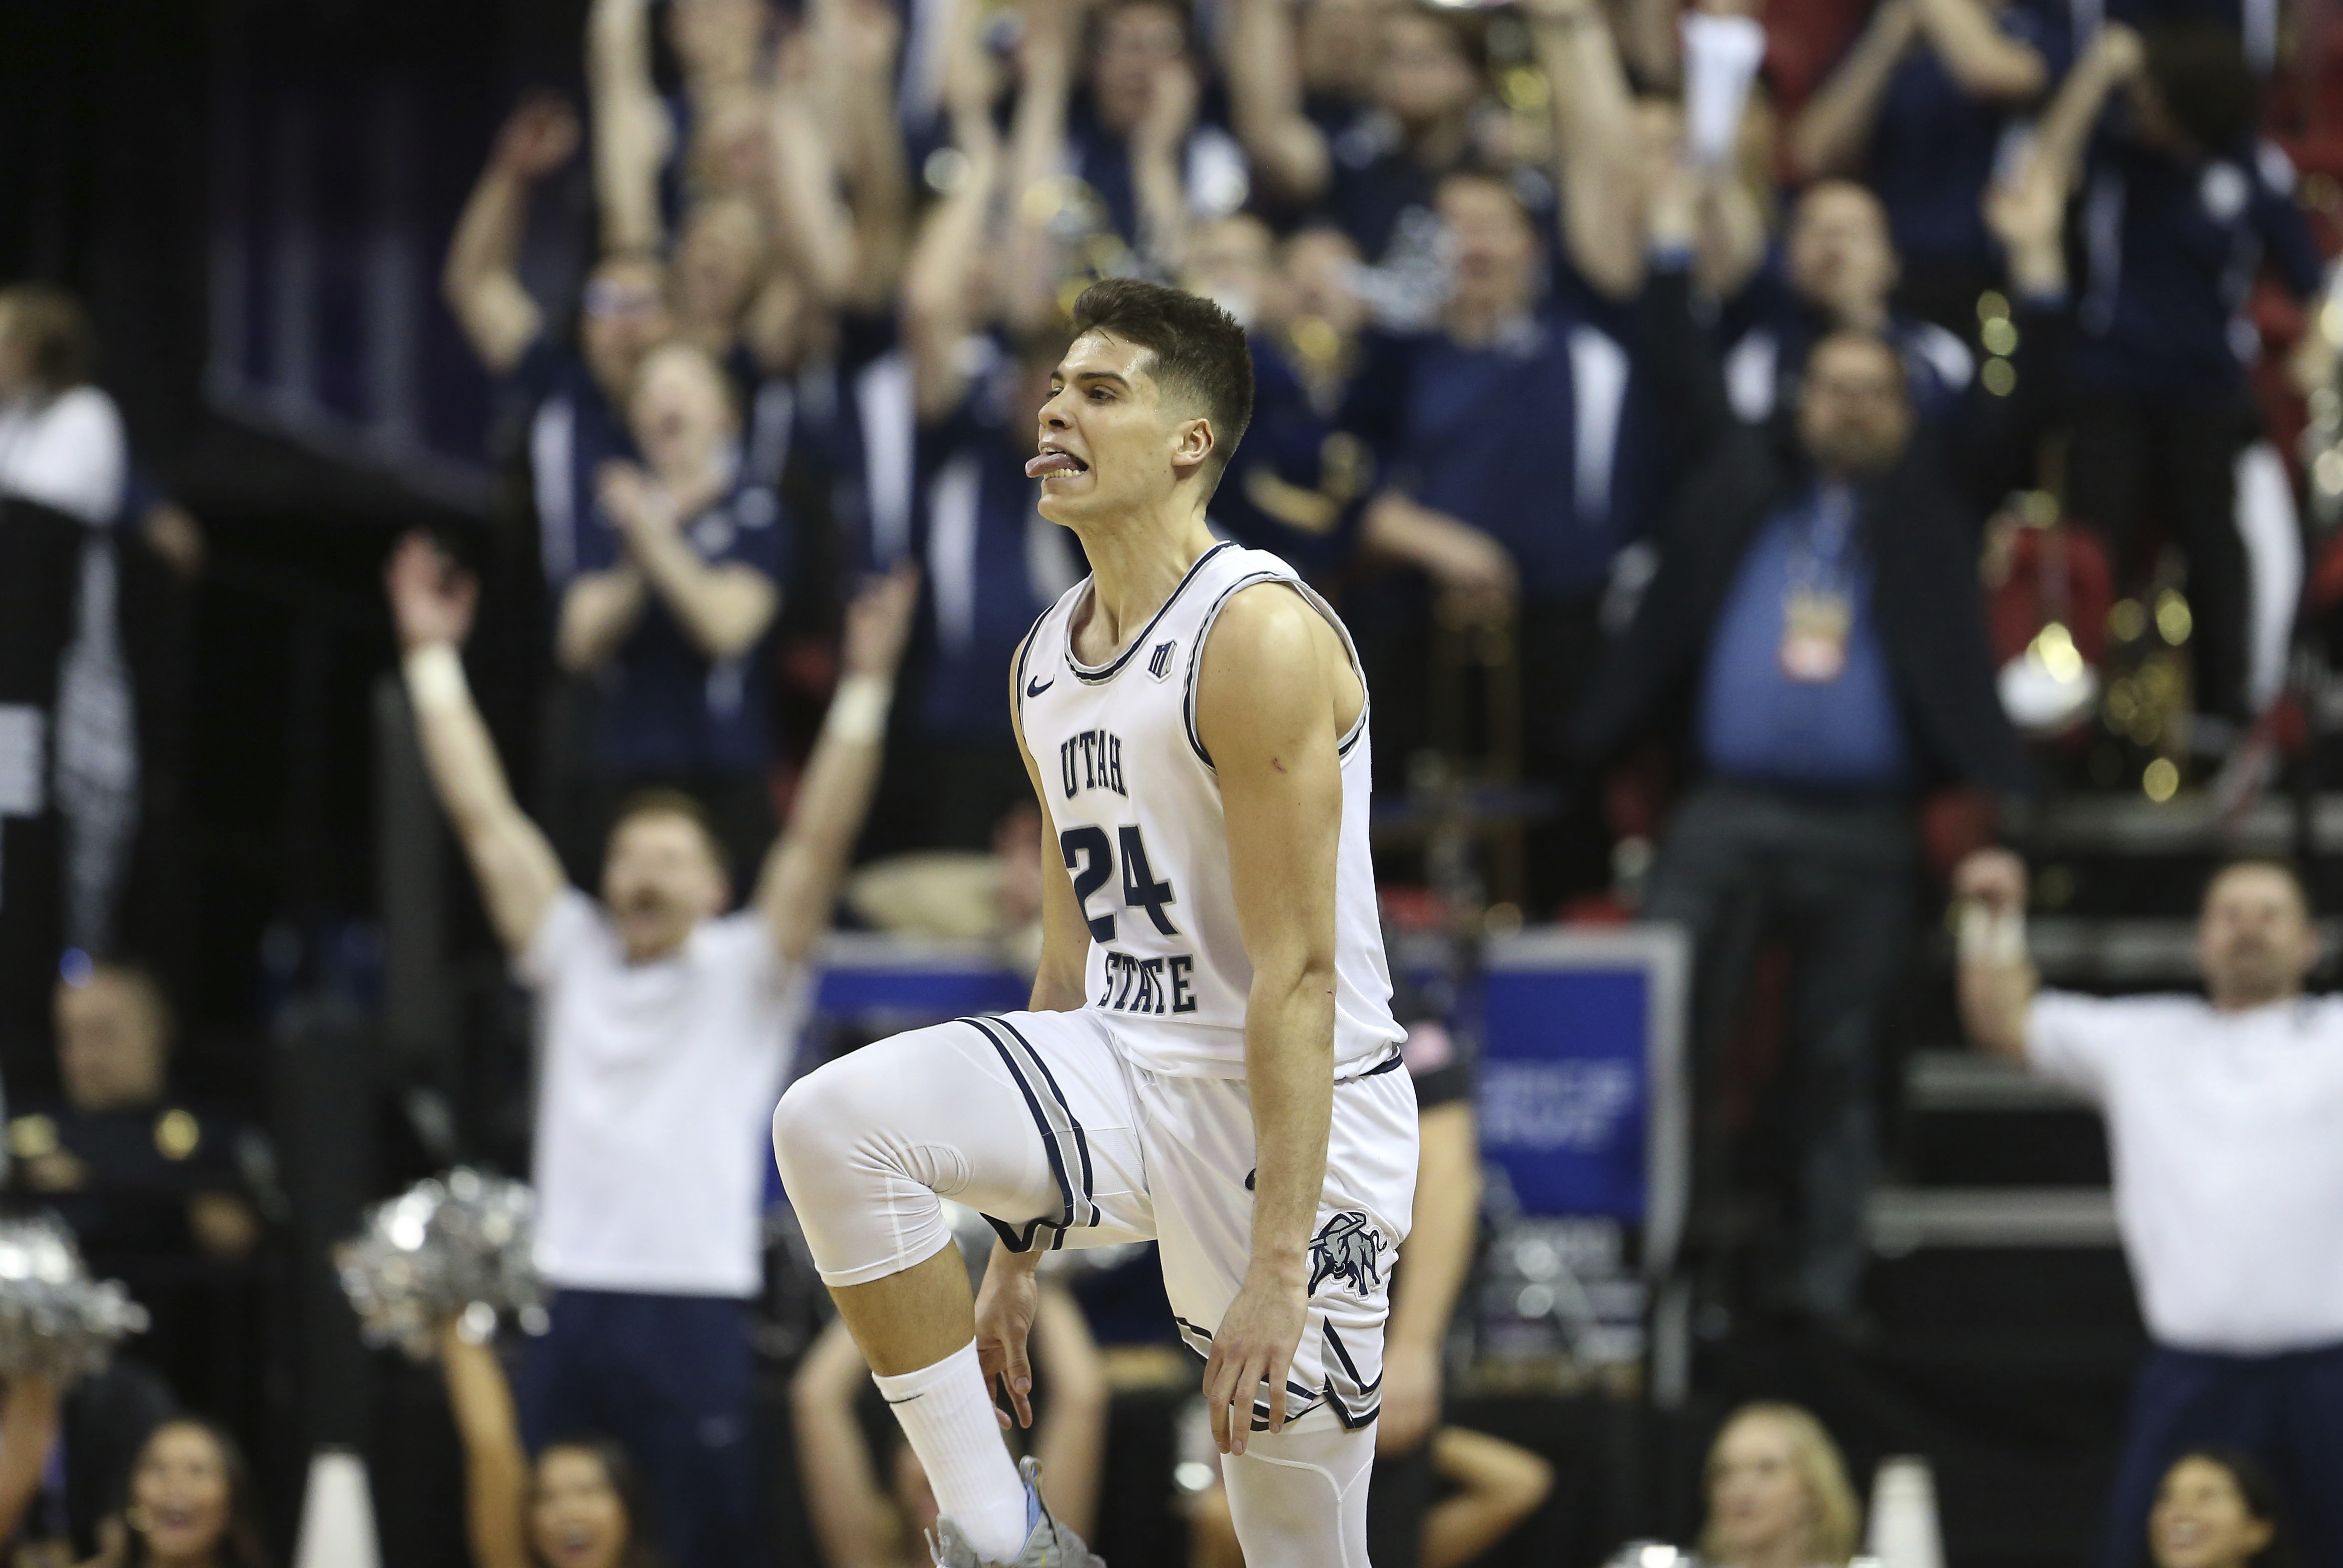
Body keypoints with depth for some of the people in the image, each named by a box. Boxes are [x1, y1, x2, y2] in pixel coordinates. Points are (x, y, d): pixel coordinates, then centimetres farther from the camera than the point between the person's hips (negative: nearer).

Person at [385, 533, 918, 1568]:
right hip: (566, 1298, 3)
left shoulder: (746, 974, 6)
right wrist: (432, 656, 12)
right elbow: (484, 819, 13)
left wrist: (865, 684, -13)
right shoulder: (572, 958, 14)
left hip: (695, 1304, -3)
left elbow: (819, 842, -5)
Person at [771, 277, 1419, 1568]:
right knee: (833, 1125, -19)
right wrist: (1016, 1254, 18)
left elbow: (1297, 974, -19)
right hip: (1119, 1074, 7)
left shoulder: (1261, 637, -15)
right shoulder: (1049, 663, 11)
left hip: (1295, 1113, -7)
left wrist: (1279, 1266, -23)